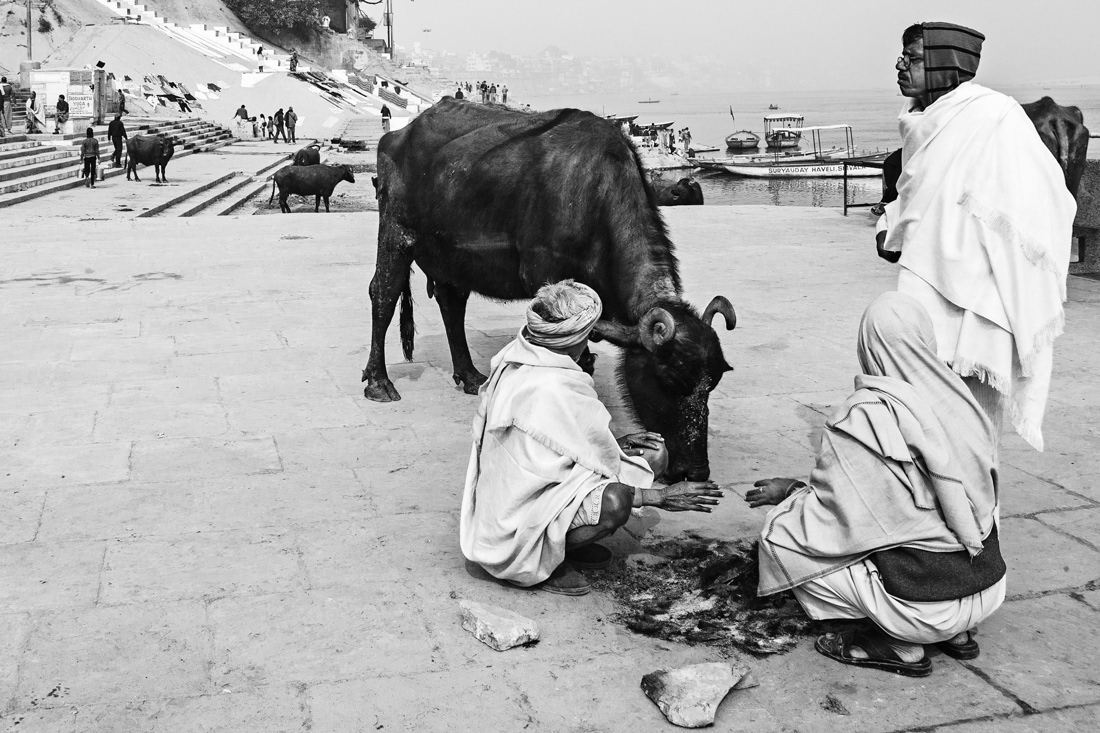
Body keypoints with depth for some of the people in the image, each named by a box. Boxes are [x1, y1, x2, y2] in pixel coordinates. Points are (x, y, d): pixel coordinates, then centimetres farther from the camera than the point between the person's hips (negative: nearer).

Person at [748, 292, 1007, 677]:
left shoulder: (863, 418, -18)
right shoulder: (958, 400, 0)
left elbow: (835, 517, -13)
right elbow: (987, 496, 11)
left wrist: (791, 491, 9)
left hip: (929, 602, -7)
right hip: (990, 585, 7)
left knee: (779, 535, 1)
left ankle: (899, 645, 1)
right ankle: (955, 634, 15)